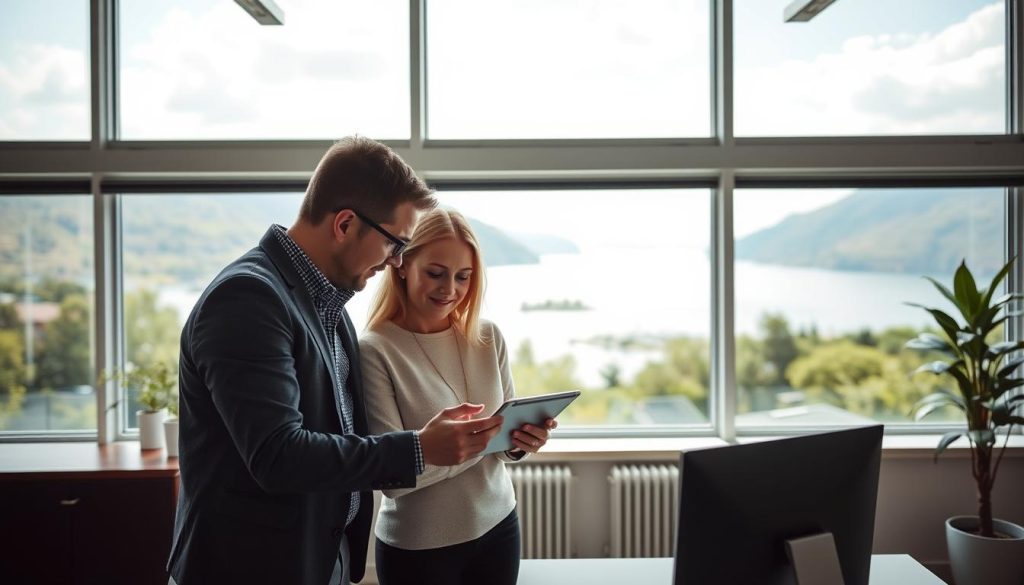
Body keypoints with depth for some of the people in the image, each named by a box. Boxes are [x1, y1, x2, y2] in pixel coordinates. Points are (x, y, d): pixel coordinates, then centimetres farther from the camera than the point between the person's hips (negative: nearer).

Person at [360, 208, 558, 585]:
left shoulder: (488, 337, -4)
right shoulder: (373, 350, -17)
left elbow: (505, 432, 3)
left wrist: (520, 443, -19)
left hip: (497, 525, 4)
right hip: (417, 548, -4)